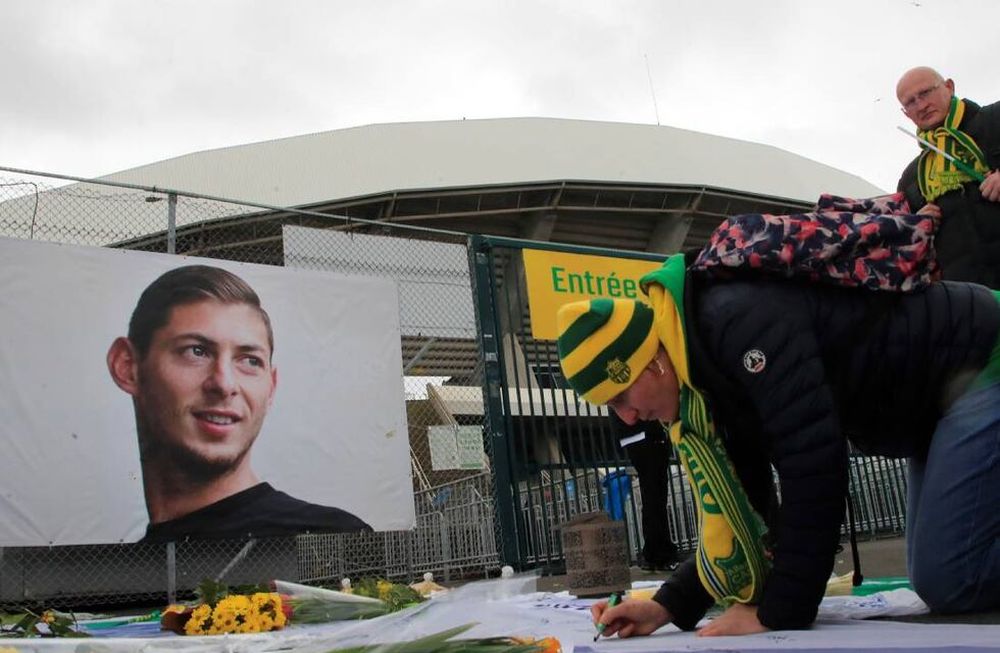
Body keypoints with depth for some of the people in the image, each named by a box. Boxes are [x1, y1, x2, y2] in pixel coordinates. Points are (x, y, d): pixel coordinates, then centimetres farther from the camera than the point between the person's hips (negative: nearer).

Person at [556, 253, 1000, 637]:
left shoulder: (739, 319, -30)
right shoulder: (703, 368, 0)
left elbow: (814, 466, -32)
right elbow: (740, 508, 6)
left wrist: (779, 613, -23)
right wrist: (669, 606, -1)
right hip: (937, 399, 9)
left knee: (947, 582, -18)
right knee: (937, 581, 12)